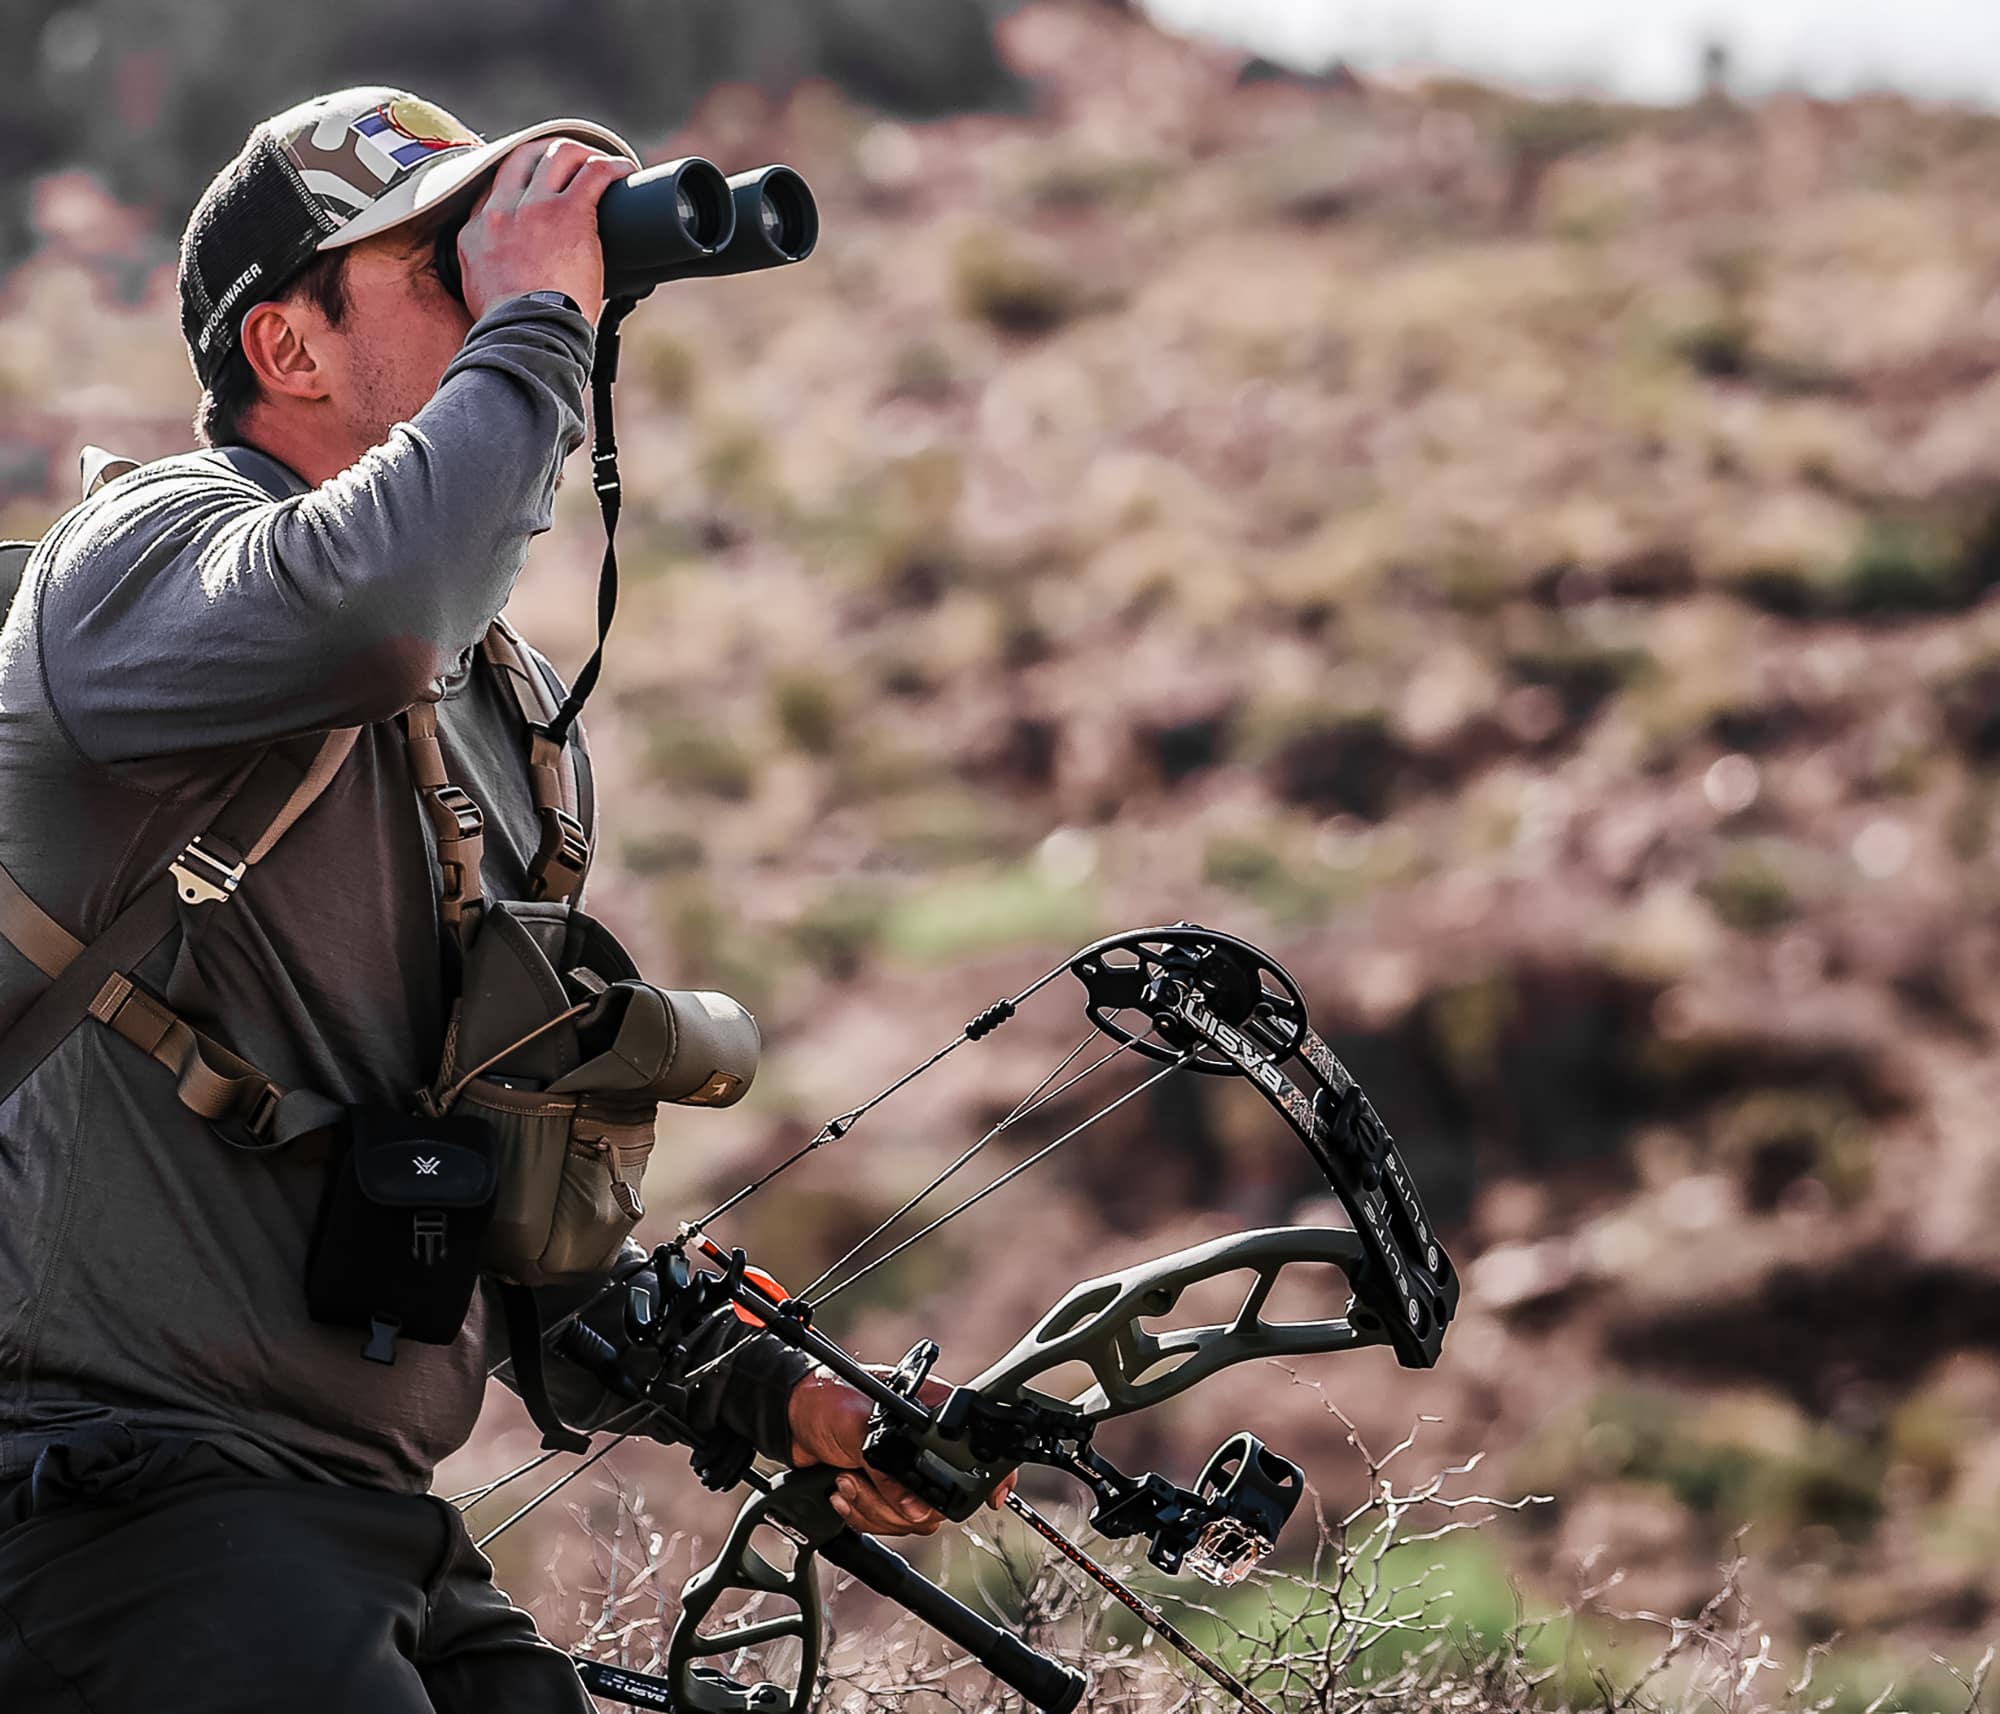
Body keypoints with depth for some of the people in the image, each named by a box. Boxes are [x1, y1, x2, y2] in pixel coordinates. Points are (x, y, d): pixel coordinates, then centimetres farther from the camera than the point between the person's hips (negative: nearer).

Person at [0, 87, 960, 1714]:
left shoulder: (487, 705, 21)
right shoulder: (148, 550, -6)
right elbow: (367, 601, -33)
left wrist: (757, 1390, 16)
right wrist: (533, 316, -17)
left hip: (373, 1519, 9)